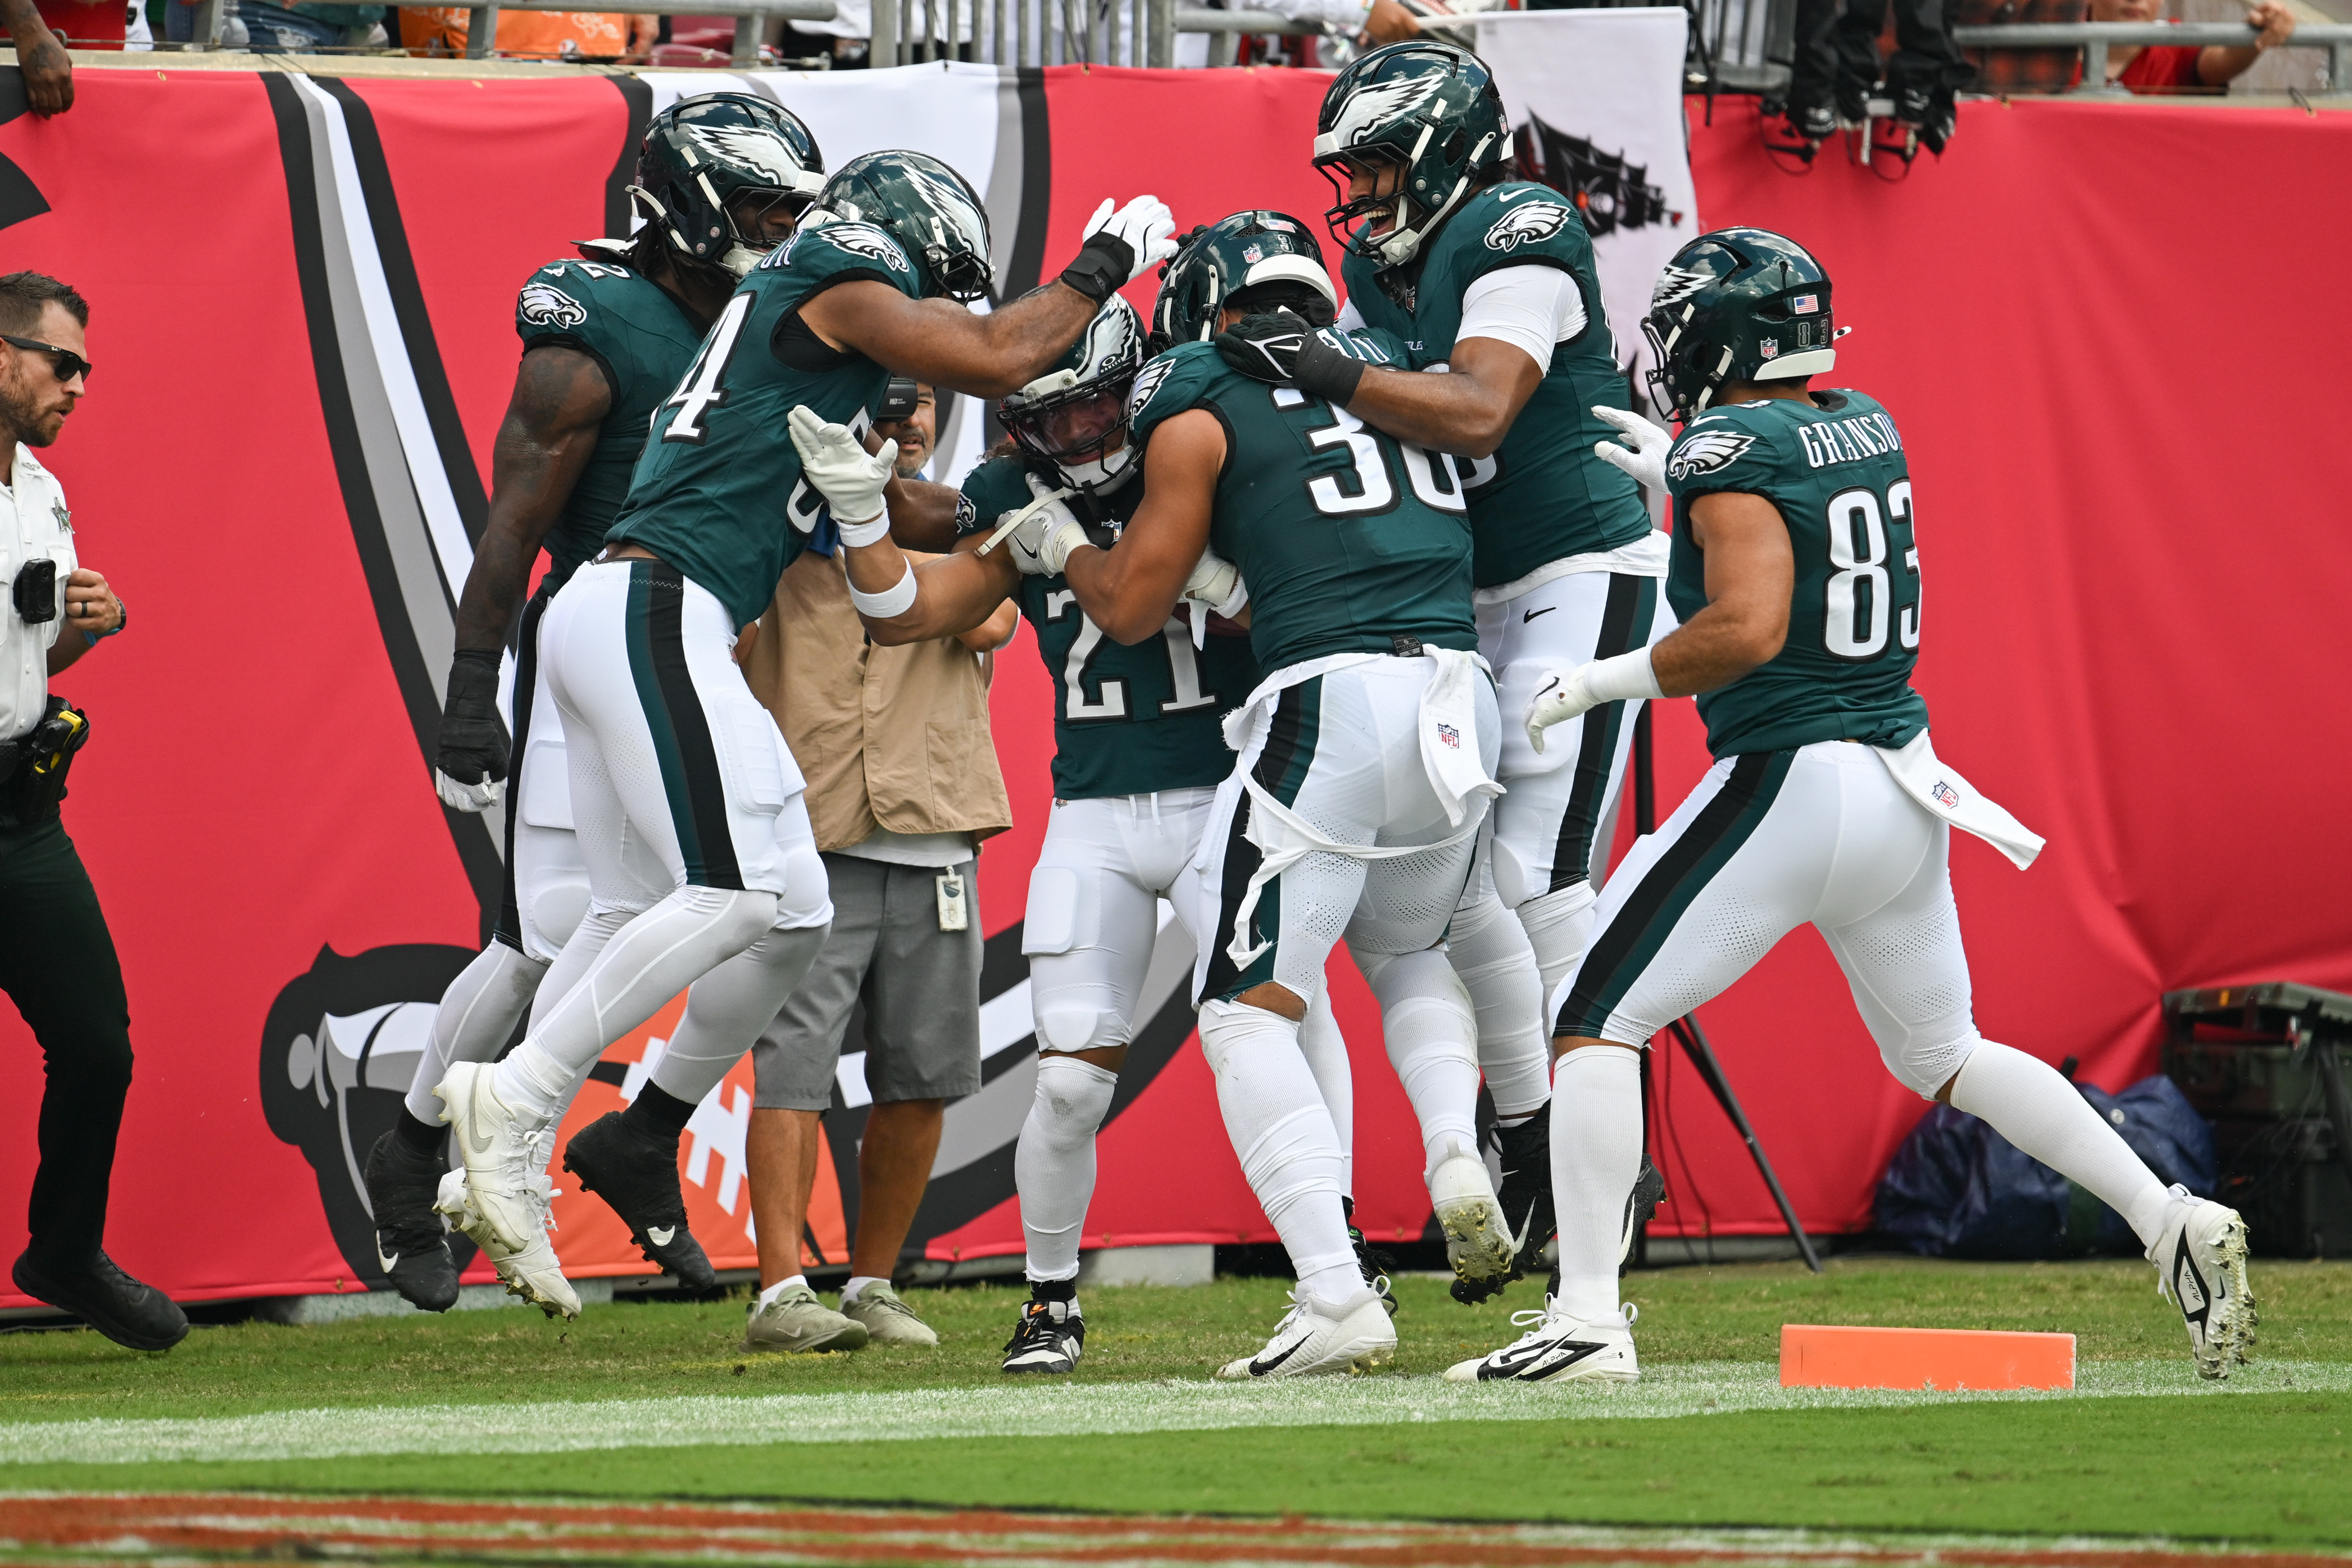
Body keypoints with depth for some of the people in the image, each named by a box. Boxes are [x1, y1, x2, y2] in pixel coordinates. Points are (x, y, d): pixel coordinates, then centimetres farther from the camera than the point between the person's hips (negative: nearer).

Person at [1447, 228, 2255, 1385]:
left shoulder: (1728, 449, -12)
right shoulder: (1868, 425, 11)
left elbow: (1748, 626, -24)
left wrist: (1607, 680, -13)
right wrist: (1672, 465, 39)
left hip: (1790, 780, -8)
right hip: (1906, 785, 8)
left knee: (1596, 1022, -2)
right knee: (1942, 1054, 21)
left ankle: (1587, 1319, -11)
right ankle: (2169, 1220, 9)